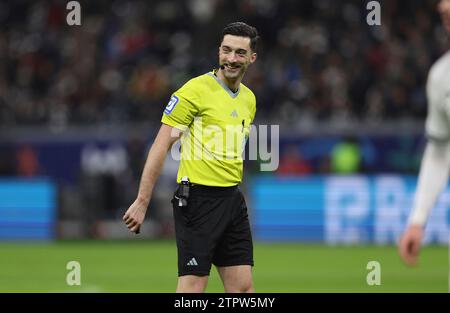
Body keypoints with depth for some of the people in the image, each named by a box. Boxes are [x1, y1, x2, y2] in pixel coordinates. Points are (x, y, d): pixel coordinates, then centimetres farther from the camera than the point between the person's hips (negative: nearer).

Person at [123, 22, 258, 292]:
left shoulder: (249, 99, 12)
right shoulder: (196, 90, -10)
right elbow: (161, 146, -12)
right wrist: (142, 202, -15)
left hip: (232, 199, 7)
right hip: (199, 197, -7)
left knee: (243, 289, 5)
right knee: (192, 288, -10)